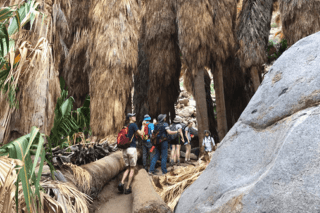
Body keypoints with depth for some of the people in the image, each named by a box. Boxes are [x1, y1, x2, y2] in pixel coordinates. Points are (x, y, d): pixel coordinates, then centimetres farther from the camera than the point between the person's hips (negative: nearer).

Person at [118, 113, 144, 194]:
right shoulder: (133, 125, -5)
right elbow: (141, 134, -8)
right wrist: (143, 126, 5)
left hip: (124, 149, 6)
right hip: (132, 148, -6)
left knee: (128, 168, 15)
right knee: (132, 169, 4)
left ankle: (122, 183, -7)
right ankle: (128, 188, 2)